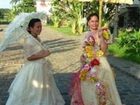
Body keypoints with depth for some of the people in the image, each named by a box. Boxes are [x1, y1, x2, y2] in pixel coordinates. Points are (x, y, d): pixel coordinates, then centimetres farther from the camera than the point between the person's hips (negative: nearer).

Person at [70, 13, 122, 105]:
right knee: (88, 86, 13)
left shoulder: (103, 33, -8)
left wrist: (100, 36, -25)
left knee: (99, 87, -2)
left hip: (100, 63, -5)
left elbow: (104, 50, -18)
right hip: (88, 63, 5)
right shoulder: (87, 34, 7)